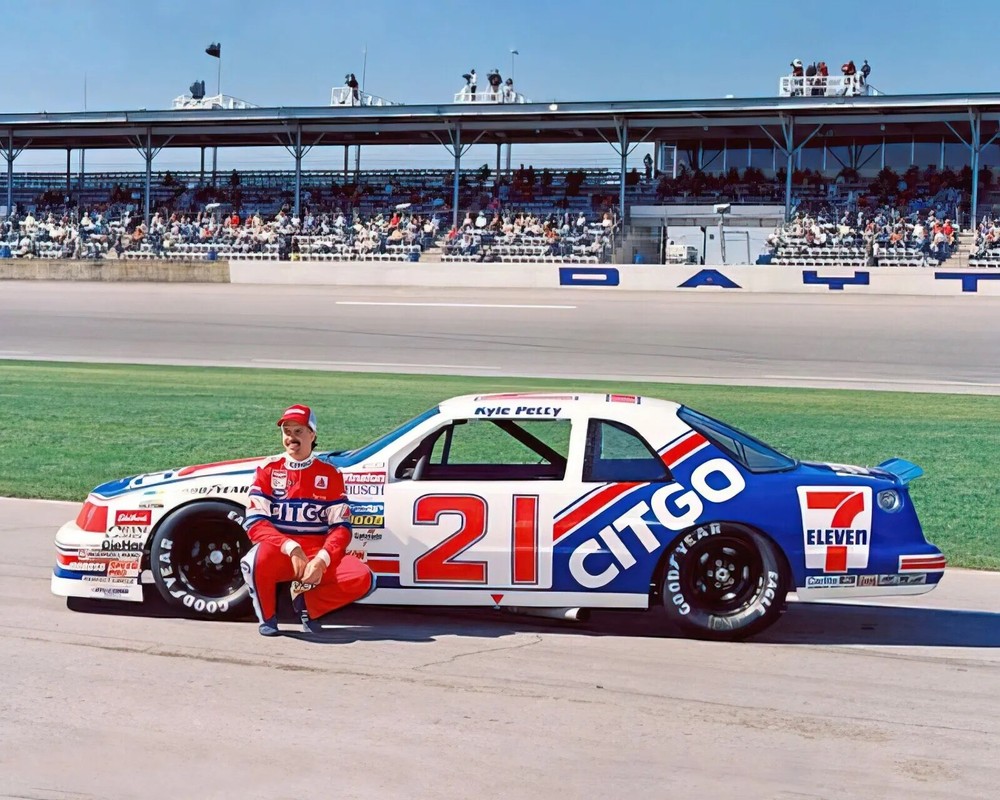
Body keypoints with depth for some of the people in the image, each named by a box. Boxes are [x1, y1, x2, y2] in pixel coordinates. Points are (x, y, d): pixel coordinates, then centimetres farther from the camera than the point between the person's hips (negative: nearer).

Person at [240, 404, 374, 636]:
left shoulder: (330, 474, 6)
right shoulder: (269, 470, 3)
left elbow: (341, 527, 1)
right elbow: (254, 522, -8)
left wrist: (321, 560, -18)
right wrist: (291, 548, -23)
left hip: (318, 556, 2)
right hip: (280, 554, -2)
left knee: (362, 578, -25)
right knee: (258, 560, -38)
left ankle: (307, 603, 3)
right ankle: (267, 617, -6)